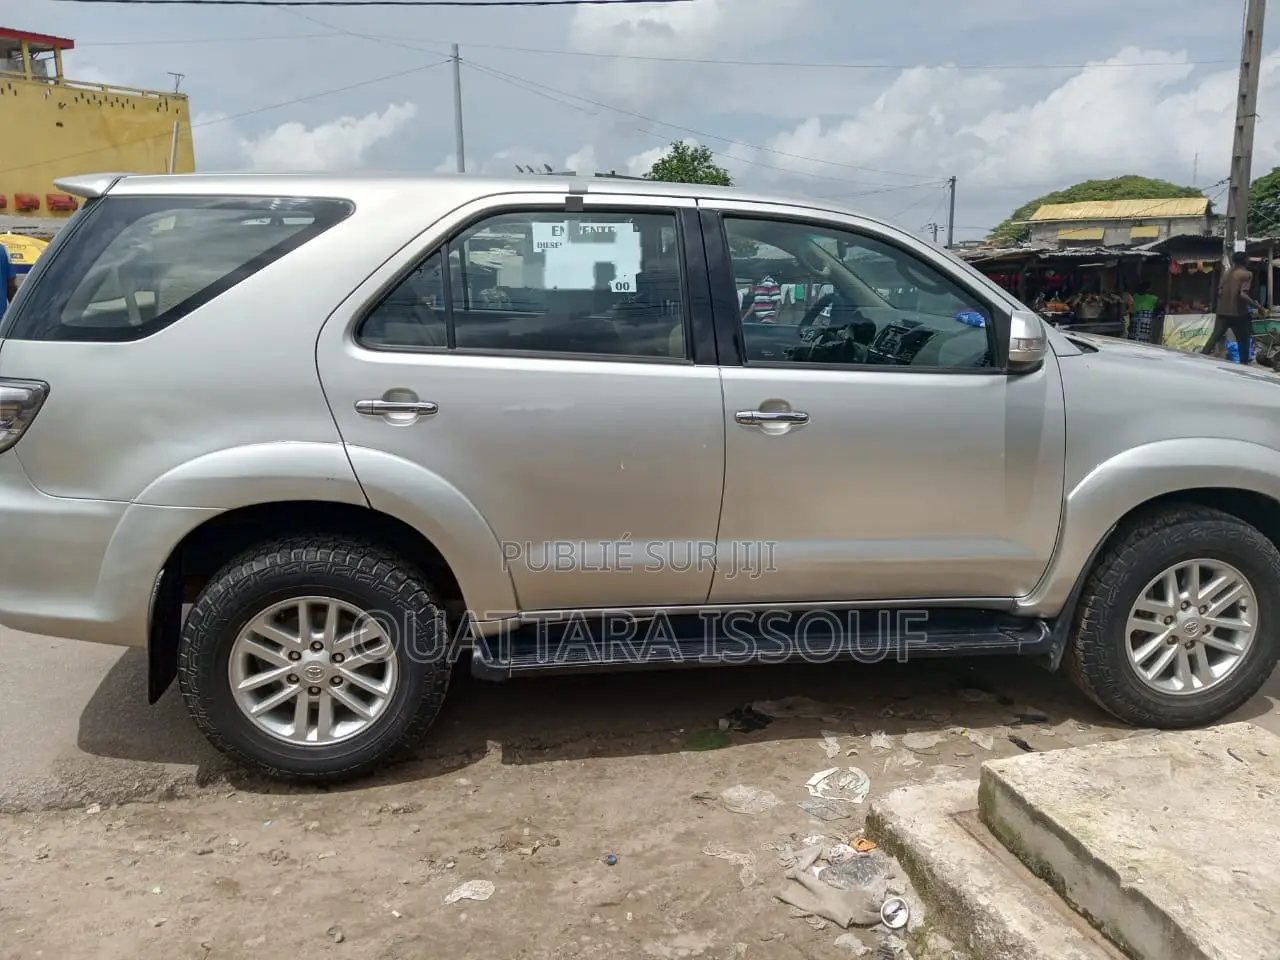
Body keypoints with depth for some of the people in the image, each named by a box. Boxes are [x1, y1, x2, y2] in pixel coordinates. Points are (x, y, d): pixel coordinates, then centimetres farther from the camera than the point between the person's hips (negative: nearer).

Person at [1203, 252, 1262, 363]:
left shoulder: (1226, 273, 9)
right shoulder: (1247, 274, -9)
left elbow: (1219, 292, 7)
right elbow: (1243, 294, -18)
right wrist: (1256, 305, -8)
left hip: (1222, 311, 5)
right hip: (1238, 313, -5)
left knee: (1214, 337, 5)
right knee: (1243, 341, 9)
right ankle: (1243, 363, 16)